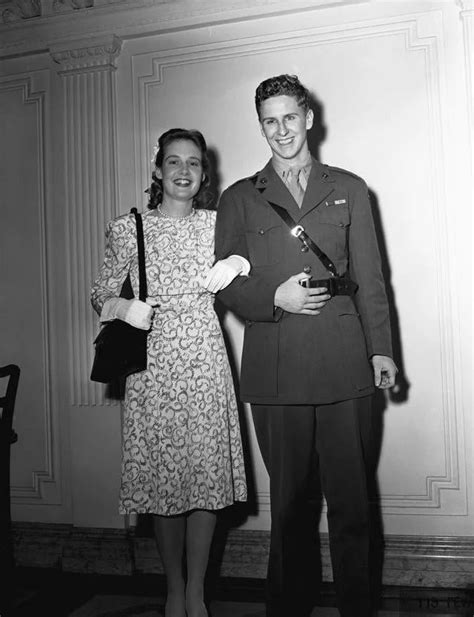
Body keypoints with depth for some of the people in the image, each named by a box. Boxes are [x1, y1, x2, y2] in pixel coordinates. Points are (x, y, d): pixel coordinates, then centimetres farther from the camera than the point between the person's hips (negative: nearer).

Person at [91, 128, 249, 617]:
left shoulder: (215, 224, 8)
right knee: (162, 474, 4)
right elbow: (101, 296, 8)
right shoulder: (127, 229, 5)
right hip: (153, 362, -1)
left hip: (205, 360, 1)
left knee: (207, 472, 0)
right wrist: (123, 307, -13)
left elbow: (246, 263, 14)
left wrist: (236, 263, -8)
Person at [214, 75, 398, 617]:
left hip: (344, 367, 1)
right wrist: (275, 298, -9)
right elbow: (226, 286, 8)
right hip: (275, 373, 0)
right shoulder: (238, 200, 12)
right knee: (290, 502, 8)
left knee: (350, 499, 6)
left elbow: (369, 278, 11)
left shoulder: (349, 190, 14)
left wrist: (381, 348, 4)